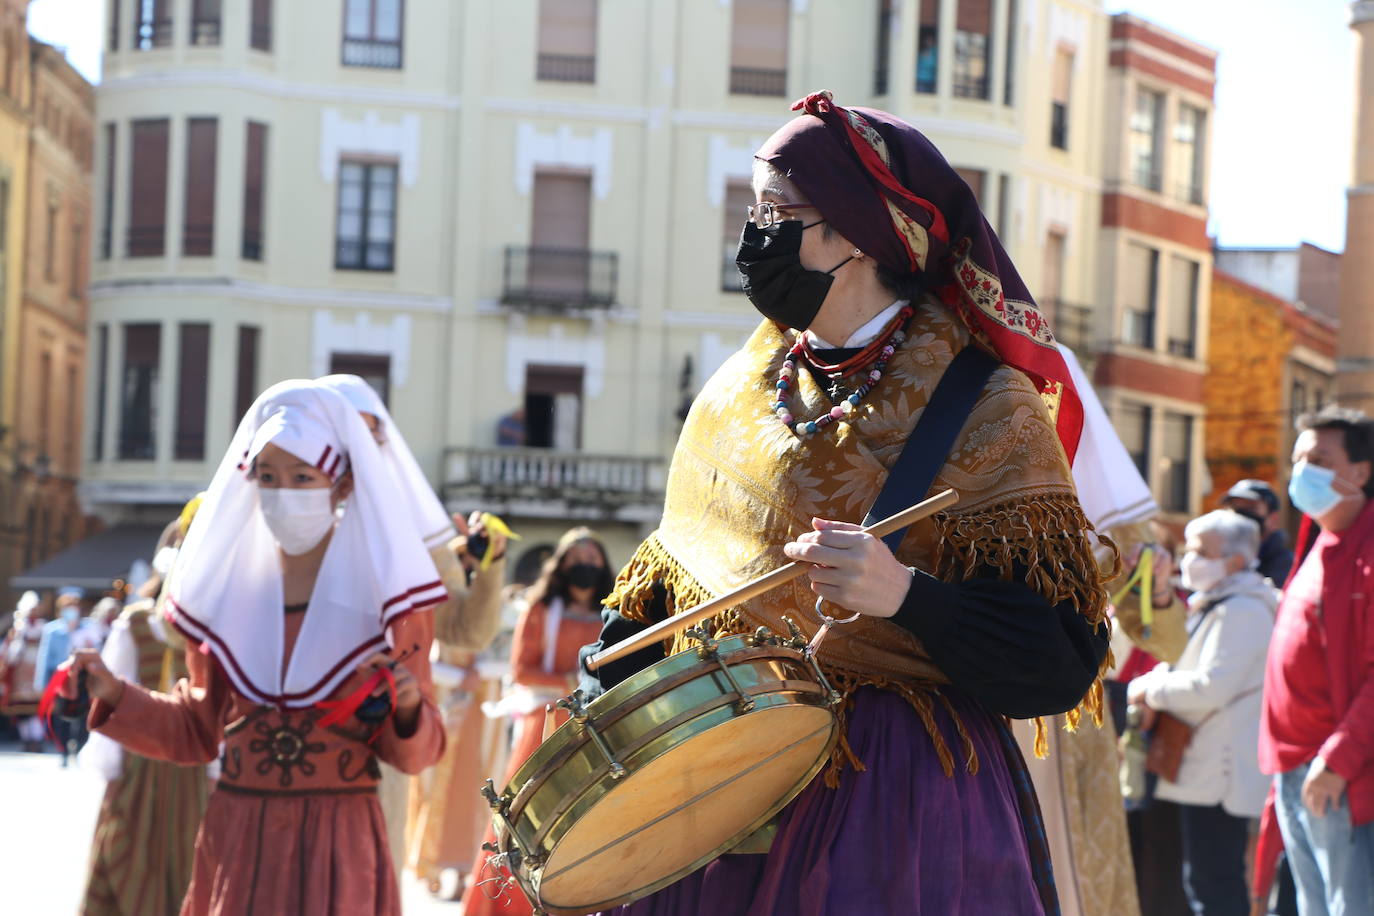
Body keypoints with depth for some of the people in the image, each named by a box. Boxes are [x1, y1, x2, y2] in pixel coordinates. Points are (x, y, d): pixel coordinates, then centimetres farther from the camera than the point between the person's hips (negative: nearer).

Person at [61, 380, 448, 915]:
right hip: (235, 843, 3)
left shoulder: (385, 593, -4)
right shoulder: (225, 588, 4)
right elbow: (199, 731, 11)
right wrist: (114, 695, -1)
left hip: (337, 847, -3)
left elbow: (417, 751, -3)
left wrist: (407, 708, -23)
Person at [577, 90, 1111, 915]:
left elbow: (1060, 668, -16)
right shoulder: (740, 393, 9)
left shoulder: (983, 414, -11)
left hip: (902, 810, -6)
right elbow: (666, 583, 17)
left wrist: (907, 594, -30)